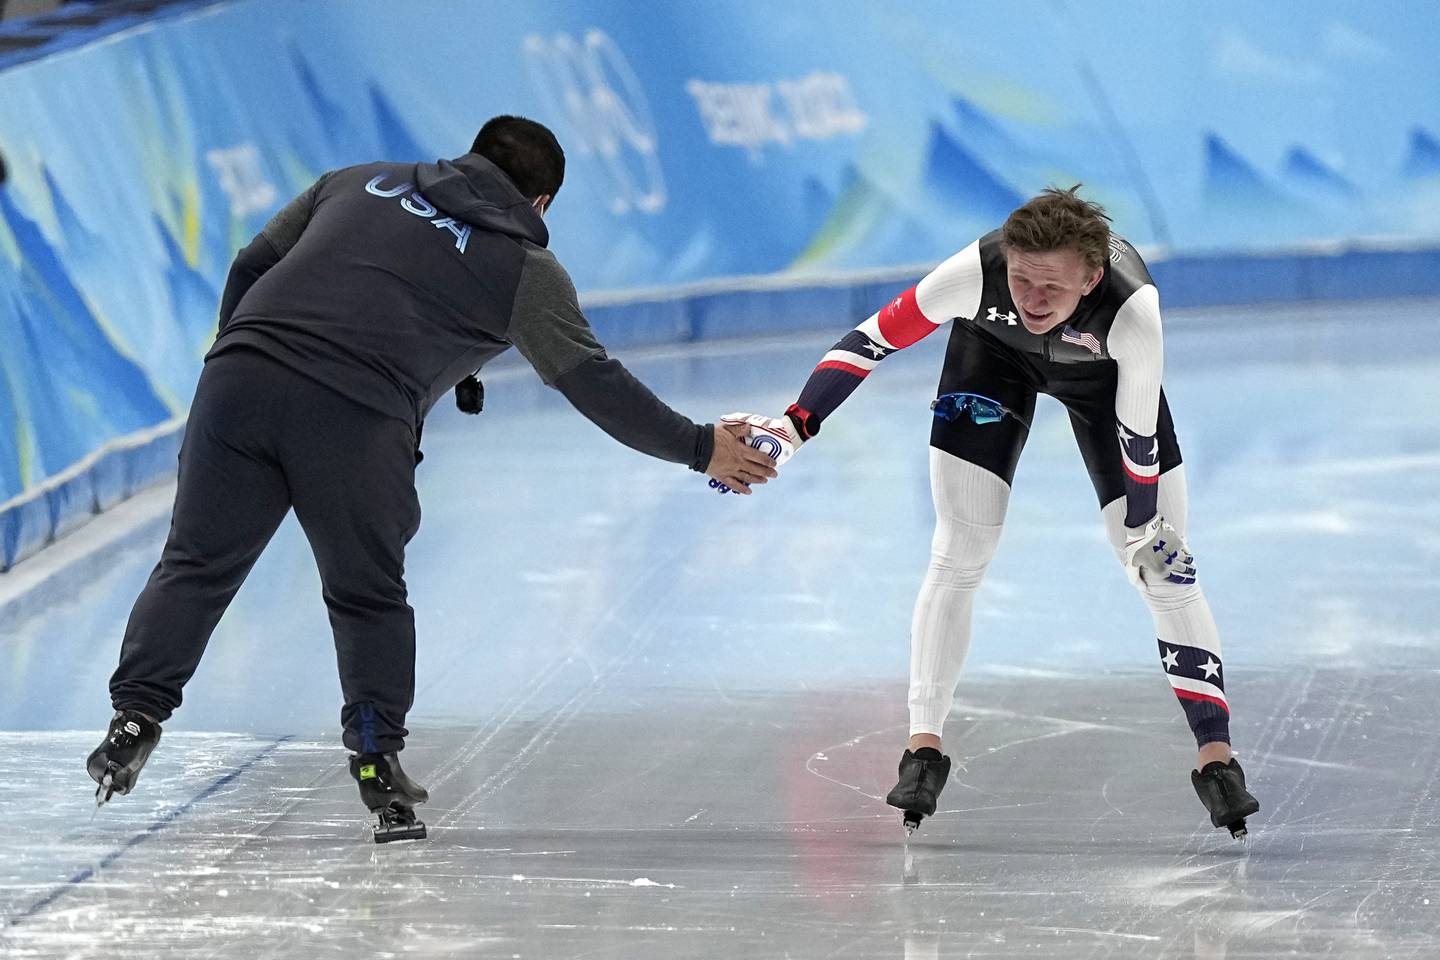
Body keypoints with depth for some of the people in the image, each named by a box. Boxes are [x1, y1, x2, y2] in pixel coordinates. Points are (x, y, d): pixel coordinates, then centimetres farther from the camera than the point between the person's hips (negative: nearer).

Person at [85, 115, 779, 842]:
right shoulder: (527, 269, 14)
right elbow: (592, 383, 12)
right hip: (358, 423, -3)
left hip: (239, 378, 3)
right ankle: (377, 760, 10)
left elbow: (252, 265, 25)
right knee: (369, 598, 14)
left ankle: (136, 714, -8)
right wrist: (699, 448, 20)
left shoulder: (358, 183, 26)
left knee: (197, 565, 7)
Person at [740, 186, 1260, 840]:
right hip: (995, 352, 1)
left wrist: (1143, 525, -14)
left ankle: (1217, 759, 3)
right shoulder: (975, 273, -41)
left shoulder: (1132, 309, -43)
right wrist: (794, 426, -36)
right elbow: (873, 338, -30)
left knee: (1165, 571, -4)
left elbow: (1138, 429, -28)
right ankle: (923, 749, 3)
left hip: (1101, 368, -1)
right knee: (957, 559, -7)